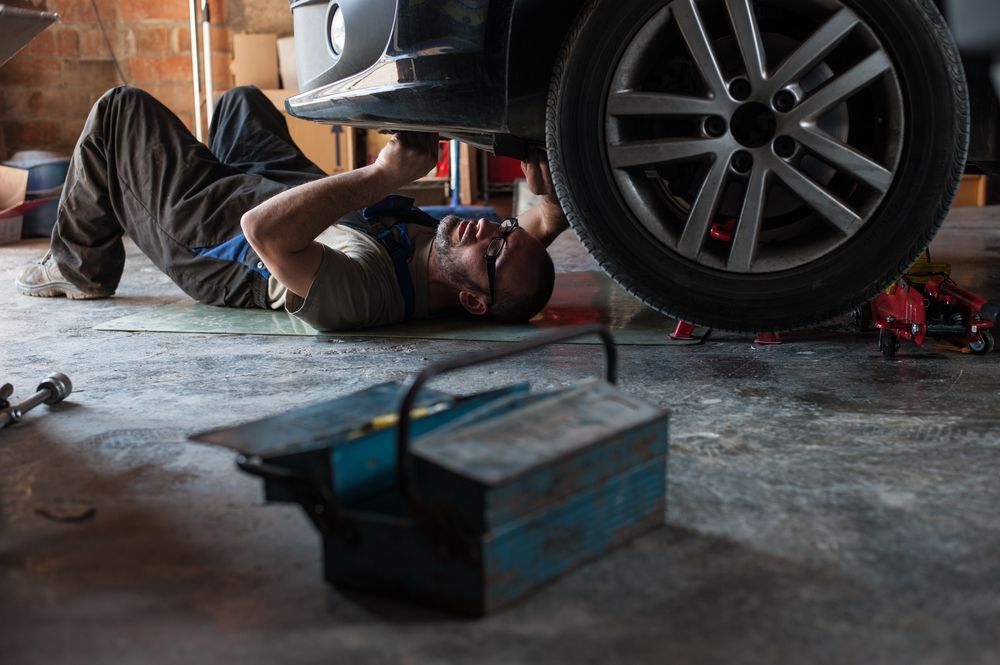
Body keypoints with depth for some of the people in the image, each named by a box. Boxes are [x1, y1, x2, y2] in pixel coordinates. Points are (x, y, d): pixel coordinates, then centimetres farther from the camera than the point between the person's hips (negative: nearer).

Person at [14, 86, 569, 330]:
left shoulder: (367, 295, -47)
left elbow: (263, 230, -53)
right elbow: (552, 219, -10)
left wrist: (383, 174, -51)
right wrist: (545, 182, -32)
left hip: (210, 236, -7)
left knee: (120, 110, 2)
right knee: (240, 100, 28)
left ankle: (79, 271, 26)